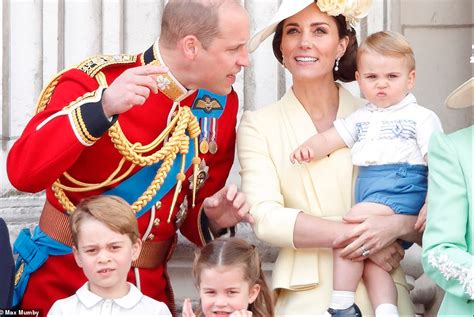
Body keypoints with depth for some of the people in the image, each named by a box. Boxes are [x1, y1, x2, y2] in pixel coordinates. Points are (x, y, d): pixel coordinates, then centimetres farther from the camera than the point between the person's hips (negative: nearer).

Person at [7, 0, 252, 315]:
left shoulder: (220, 105, 0)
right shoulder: (96, 81, -15)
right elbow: (23, 173, -27)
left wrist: (215, 220, -11)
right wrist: (102, 108, -35)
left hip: (150, 287, 5)